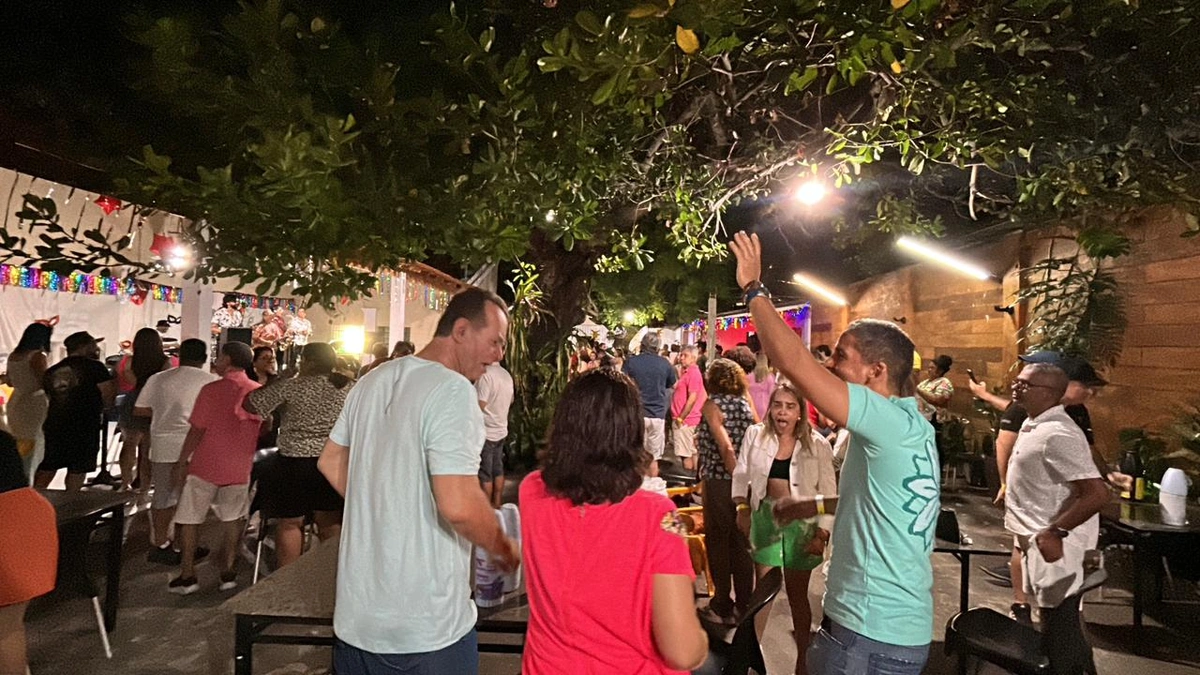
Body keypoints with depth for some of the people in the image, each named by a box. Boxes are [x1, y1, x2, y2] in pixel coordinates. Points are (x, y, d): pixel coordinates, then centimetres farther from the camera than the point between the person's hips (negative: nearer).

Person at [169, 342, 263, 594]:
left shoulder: (211, 390, -13)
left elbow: (196, 430, -11)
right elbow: (263, 429, 6)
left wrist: (181, 463, -1)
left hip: (205, 466, -3)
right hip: (239, 468, 3)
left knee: (190, 519, 11)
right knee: (232, 519, 15)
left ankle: (187, 576, 14)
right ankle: (227, 573, 18)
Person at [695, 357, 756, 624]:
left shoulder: (712, 405, -9)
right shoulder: (745, 403, 7)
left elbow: (726, 446, -19)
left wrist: (737, 476, -14)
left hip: (719, 481, -6)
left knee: (718, 542, 7)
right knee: (741, 542, 14)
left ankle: (722, 607, 15)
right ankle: (744, 604, 24)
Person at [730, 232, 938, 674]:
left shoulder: (894, 420, -21)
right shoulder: (911, 429, 8)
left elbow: (795, 363, -28)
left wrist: (753, 289, -19)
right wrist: (817, 504, 18)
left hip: (872, 633, -9)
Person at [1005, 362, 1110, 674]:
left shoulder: (1057, 434, -24)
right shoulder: (1033, 424, 8)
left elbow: (1097, 493, -29)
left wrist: (1055, 532, -25)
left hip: (1052, 544, -10)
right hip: (1036, 539, 10)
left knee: (1061, 630, 2)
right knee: (1056, 623, 24)